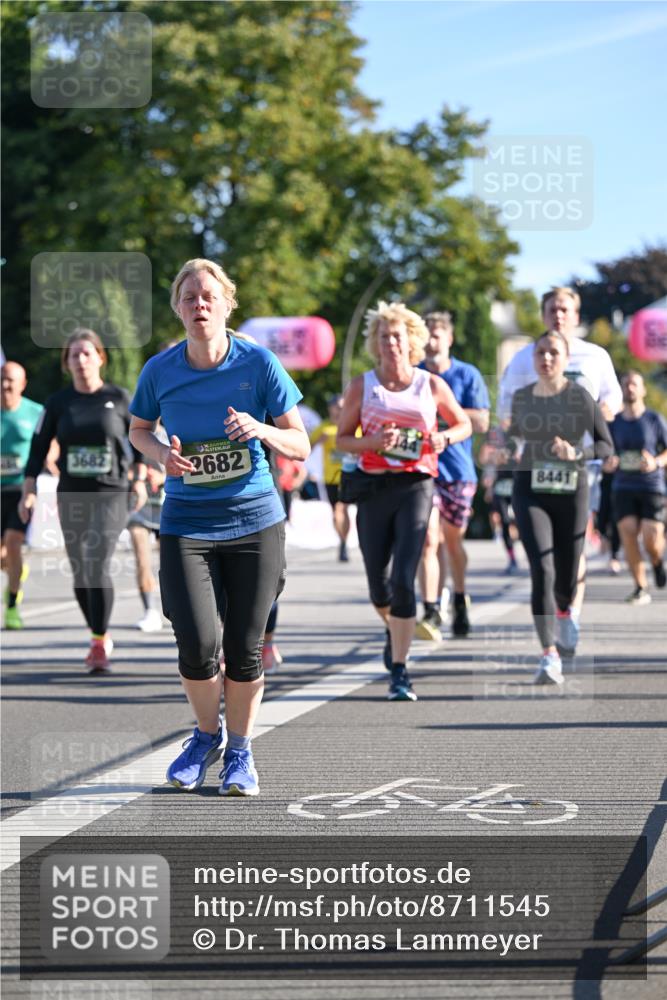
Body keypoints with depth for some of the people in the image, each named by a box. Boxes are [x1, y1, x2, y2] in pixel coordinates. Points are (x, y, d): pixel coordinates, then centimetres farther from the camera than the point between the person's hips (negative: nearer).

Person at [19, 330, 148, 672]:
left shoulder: (119, 398, 0)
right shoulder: (58, 402, 3)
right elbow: (38, 448, 4)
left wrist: (139, 480, 4)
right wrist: (29, 491, -4)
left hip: (111, 494, -3)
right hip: (71, 496, 3)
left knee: (98, 565, -17)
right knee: (80, 573, 8)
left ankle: (99, 645, -13)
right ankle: (100, 637, 27)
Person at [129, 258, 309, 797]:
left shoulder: (258, 363, -7)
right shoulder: (161, 370, -4)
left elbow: (300, 445, -3)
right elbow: (138, 430, 15)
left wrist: (261, 430, -23)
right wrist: (162, 453, -7)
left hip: (255, 521, 0)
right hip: (186, 525, 0)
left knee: (244, 647, 3)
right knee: (197, 645, -12)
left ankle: (240, 749, 25)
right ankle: (207, 734, 18)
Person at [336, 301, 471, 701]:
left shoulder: (432, 385, 4)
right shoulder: (362, 386, 4)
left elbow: (464, 424, 15)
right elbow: (342, 438, 7)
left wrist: (444, 438, -7)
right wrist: (373, 441, -13)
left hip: (416, 485, -2)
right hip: (374, 486, 2)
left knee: (403, 579, -14)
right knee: (378, 585, 7)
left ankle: (400, 670, -10)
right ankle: (394, 629, 42)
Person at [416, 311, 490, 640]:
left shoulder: (467, 375, 1)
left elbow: (481, 422, -6)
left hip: (458, 468, 0)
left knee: (452, 540, 12)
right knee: (428, 539, -15)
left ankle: (460, 601, 37)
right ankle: (431, 612, -18)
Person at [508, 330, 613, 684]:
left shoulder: (581, 397, -3)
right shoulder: (520, 397, 7)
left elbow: (606, 446, -6)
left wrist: (576, 452, -21)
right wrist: (517, 450, 12)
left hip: (571, 490, -1)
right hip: (529, 491, 1)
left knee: (566, 574, 10)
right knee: (542, 568, -17)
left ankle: (565, 611, 49)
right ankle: (550, 656, -20)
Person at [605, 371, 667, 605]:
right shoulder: (614, 423, 9)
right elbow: (607, 457, 14)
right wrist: (608, 464, -10)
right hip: (623, 488, 2)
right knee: (628, 534, -13)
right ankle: (641, 588, -3)